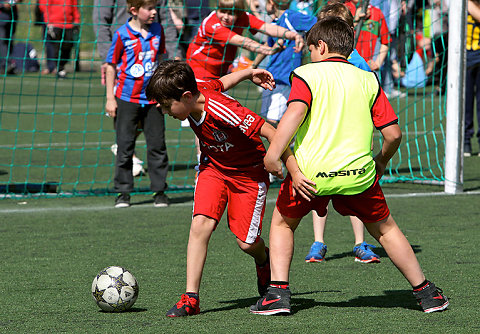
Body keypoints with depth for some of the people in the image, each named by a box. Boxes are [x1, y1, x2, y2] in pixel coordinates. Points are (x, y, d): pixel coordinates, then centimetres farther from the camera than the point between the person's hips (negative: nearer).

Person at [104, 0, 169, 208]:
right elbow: (111, 65, -2)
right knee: (125, 146, 2)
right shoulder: (122, 34, -9)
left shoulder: (157, 30, 3)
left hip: (153, 98, 3)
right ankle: (123, 192, 10)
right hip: (127, 97, -3)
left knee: (157, 144, 5)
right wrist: (110, 98, -4)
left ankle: (159, 190, 13)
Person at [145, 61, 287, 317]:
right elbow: (220, 83, 7)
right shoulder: (197, 90, -14)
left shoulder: (222, 111, -36)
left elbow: (271, 133, -35)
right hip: (213, 168, 5)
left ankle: (263, 260, 36)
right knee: (201, 223, -16)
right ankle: (191, 298, -14)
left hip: (248, 172, -5)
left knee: (246, 242, -2)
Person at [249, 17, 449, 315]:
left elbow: (296, 112, -17)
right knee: (385, 228, 21)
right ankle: (426, 293, 23)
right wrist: (381, 162, 24)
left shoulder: (307, 74, 4)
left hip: (311, 172, -2)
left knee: (282, 223, 23)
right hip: (359, 173, 2)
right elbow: (393, 133, 5)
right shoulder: (368, 80, 11)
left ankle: (278, 294, 10)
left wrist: (274, 153, -22)